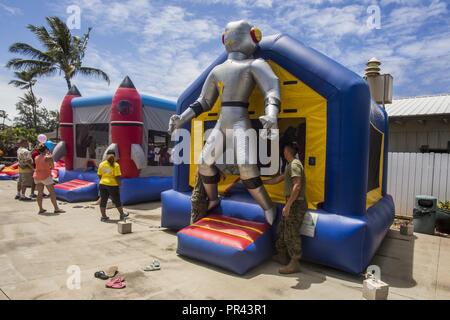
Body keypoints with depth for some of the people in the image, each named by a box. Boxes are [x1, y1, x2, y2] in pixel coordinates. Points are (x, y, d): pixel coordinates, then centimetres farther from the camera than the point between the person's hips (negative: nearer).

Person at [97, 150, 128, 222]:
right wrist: (119, 185, -4)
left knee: (103, 201, 11)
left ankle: (103, 216, 15)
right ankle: (122, 215, 22)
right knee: (117, 200, 9)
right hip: (113, 185, -4)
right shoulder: (115, 165, -12)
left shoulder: (101, 164, 2)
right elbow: (117, 177, -15)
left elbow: (99, 175, 6)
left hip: (103, 184, 4)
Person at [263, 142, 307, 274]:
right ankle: (282, 256, 29)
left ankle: (294, 263, 7)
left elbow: (297, 185, -25)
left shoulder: (294, 164, -14)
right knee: (282, 230, 17)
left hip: (296, 204, -10)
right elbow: (278, 179, 27)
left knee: (292, 234, -3)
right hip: (292, 204, 10)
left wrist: (288, 205, -28)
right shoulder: (290, 165, 17)